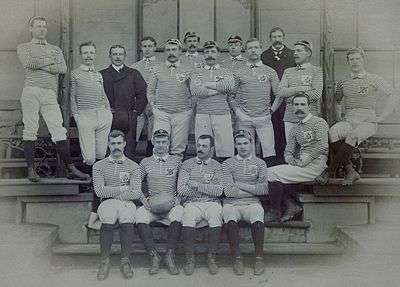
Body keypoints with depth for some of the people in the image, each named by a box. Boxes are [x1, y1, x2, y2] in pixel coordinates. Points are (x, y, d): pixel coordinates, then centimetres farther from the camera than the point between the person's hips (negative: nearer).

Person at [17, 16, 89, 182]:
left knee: (59, 132, -5)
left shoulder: (55, 49, 23)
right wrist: (50, 61, 3)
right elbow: (28, 63, -7)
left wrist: (40, 65, -2)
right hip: (31, 91, -2)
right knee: (30, 130, -2)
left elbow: (63, 69, 4)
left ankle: (70, 169, -7)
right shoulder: (23, 47, 15)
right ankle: (31, 169, 5)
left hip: (50, 94, 2)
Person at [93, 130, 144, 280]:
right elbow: (99, 191, 0)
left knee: (127, 220, -34)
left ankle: (125, 260, -20)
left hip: (127, 203, 0)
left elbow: (136, 193, -1)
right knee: (108, 219, -34)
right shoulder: (99, 166, 14)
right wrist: (122, 189, -4)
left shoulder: (133, 166, 12)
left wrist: (112, 193, -4)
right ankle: (104, 261, -22)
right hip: (107, 204, 0)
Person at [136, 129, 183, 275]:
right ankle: (154, 255, -24)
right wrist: (145, 200, -2)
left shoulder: (176, 161, 13)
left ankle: (170, 255, -26)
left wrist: (177, 199, -4)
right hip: (151, 205, 1)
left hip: (171, 204, -1)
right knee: (139, 214, -30)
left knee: (179, 211, -34)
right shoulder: (145, 162, 15)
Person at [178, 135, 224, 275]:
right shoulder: (187, 164, 12)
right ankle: (189, 258, -14)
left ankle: (212, 258, -14)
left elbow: (218, 191, -3)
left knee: (216, 217, -32)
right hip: (192, 203, 0)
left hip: (211, 203, 0)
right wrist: (207, 187, -1)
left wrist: (197, 185, -7)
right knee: (188, 220, -32)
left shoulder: (217, 166, 11)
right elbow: (181, 190, 0)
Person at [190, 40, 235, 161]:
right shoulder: (198, 72, 13)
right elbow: (195, 90, -7)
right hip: (202, 115, 0)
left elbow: (229, 86, -11)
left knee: (225, 150, -3)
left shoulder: (225, 72, 12)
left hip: (222, 114, 0)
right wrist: (219, 89, -5)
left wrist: (206, 84, -5)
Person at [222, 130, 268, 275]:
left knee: (258, 219, -33)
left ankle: (259, 258, -21)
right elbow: (228, 191, -3)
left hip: (252, 203, 1)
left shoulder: (260, 163, 13)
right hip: (232, 203, 0)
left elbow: (264, 189, 0)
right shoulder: (228, 164, 9)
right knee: (230, 219, -34)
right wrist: (254, 190, 0)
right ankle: (237, 258, -23)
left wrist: (241, 185, -4)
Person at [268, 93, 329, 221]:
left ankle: (277, 212, -5)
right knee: (270, 171, -13)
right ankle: (291, 206, -7)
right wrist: (291, 160, -6)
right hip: (299, 165, 8)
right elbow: (288, 151, 18)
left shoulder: (319, 122, -1)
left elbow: (323, 147, -13)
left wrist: (303, 161, -14)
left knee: (272, 174, -20)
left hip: (314, 165, -8)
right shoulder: (295, 129, 22)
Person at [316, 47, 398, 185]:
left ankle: (330, 171, -32)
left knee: (353, 136, -36)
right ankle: (350, 172, -29)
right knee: (333, 132, -31)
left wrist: (380, 118, -5)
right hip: (348, 121, 3)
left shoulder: (374, 79, 6)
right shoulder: (344, 83, 16)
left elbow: (392, 98, 3)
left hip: (367, 122, -3)